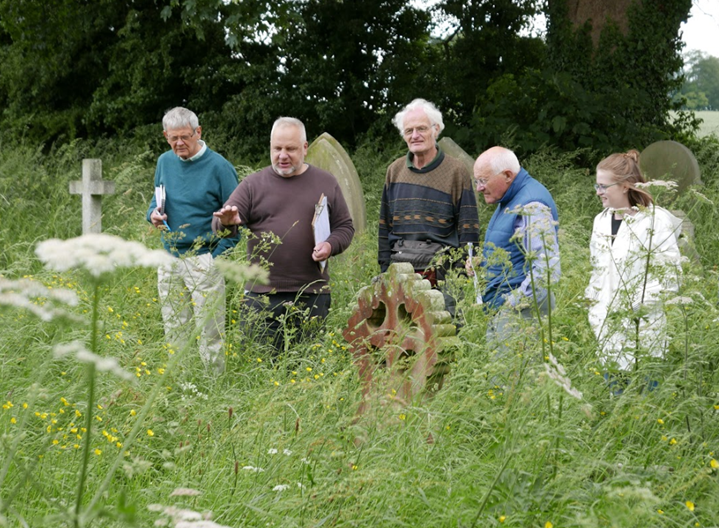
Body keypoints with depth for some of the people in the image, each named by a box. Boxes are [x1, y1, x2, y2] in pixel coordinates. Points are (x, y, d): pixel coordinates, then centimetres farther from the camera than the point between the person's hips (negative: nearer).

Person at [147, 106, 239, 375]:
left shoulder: (218, 167, -9)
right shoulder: (165, 162, 8)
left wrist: (217, 255, -14)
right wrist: (153, 214, -2)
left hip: (203, 259, -6)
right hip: (169, 259, 6)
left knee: (210, 333, -4)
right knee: (174, 332, 11)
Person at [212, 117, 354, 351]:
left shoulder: (326, 183, 11)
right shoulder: (254, 184, 7)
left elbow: (345, 226, 15)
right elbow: (219, 226, 3)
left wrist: (331, 246, -7)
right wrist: (227, 222, -22)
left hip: (312, 296, 1)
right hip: (262, 295, -1)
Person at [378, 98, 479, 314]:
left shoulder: (456, 171, 2)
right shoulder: (395, 170, 15)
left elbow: (468, 230, 1)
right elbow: (385, 225, 19)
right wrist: (384, 268, 12)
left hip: (441, 270, -4)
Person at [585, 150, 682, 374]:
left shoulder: (656, 221, -9)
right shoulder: (601, 220, 13)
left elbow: (669, 275, -11)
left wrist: (637, 306, -17)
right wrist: (593, 311, 14)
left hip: (641, 328, -6)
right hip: (605, 326, 6)